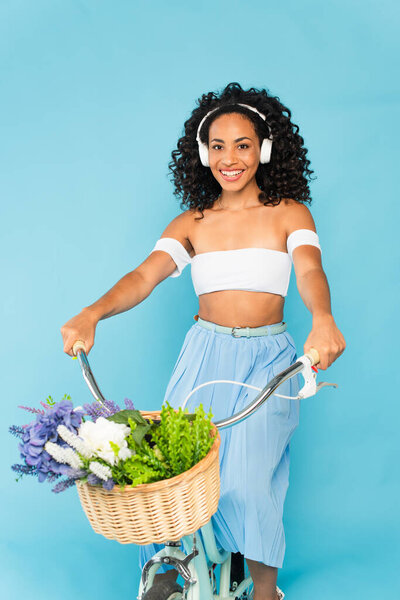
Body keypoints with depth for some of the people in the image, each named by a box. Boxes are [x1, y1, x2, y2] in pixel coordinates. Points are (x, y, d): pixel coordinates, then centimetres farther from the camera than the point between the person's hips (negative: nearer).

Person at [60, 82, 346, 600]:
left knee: (246, 479, -16)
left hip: (267, 359, -2)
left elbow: (310, 270, -17)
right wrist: (92, 314, -28)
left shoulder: (289, 214, 1)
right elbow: (143, 276, -7)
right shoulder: (190, 223, 7)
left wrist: (322, 319, -41)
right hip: (205, 353, 2)